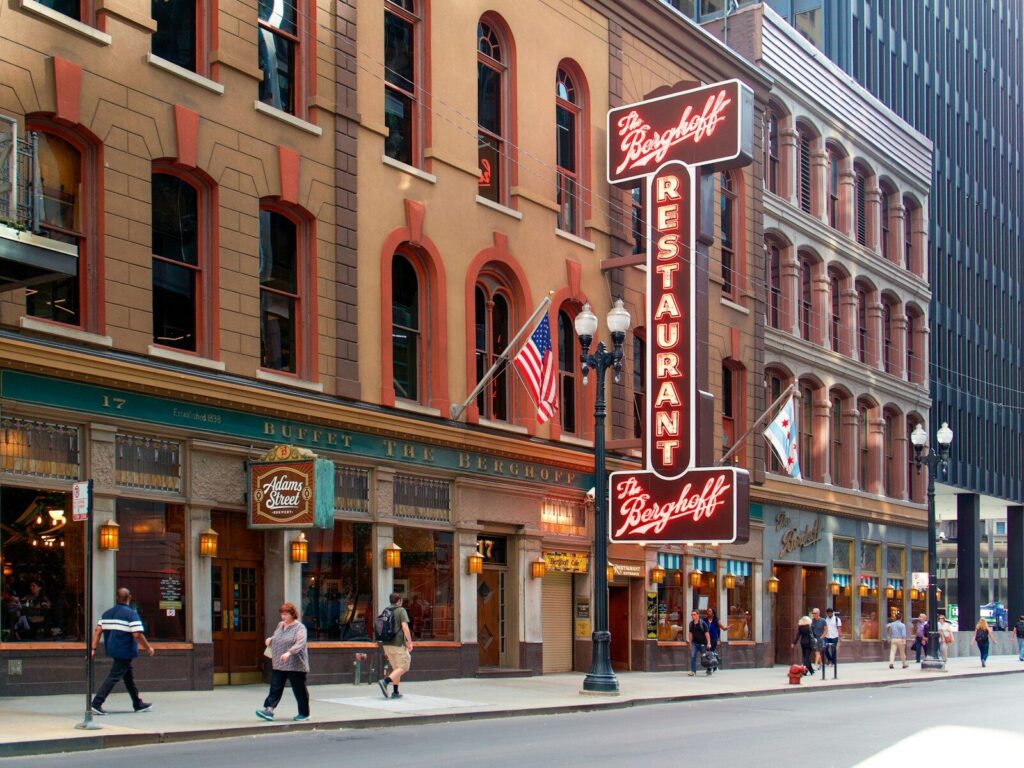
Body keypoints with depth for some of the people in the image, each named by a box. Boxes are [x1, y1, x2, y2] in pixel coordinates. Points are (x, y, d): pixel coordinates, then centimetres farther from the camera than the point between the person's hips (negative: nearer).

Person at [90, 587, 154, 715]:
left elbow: (97, 631, 5)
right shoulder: (131, 614, -12)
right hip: (125, 652, -8)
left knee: (128, 677, 18)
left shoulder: (107, 613, 10)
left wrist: (93, 648, 5)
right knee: (113, 677, -6)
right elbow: (137, 634, -19)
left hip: (112, 650, 8)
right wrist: (148, 648, -7)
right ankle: (96, 703, -12)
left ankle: (138, 704, 27)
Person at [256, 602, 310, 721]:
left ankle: (304, 713, 15)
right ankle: (269, 710, -5)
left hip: (295, 666, -6)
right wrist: (270, 640, 10)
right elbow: (275, 638, 33)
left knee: (299, 689, 3)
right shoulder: (280, 626, 13)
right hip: (278, 665, 6)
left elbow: (301, 643, -24)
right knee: (275, 688, -1)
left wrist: (289, 652, -37)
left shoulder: (300, 627, -10)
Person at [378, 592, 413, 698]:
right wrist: (410, 642, -10)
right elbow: (405, 627, -16)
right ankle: (385, 681, -21)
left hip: (386, 644, 7)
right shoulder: (401, 610, -5)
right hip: (398, 643, -7)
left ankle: (395, 692, 11)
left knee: (396, 668, 16)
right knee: (403, 667, -2)